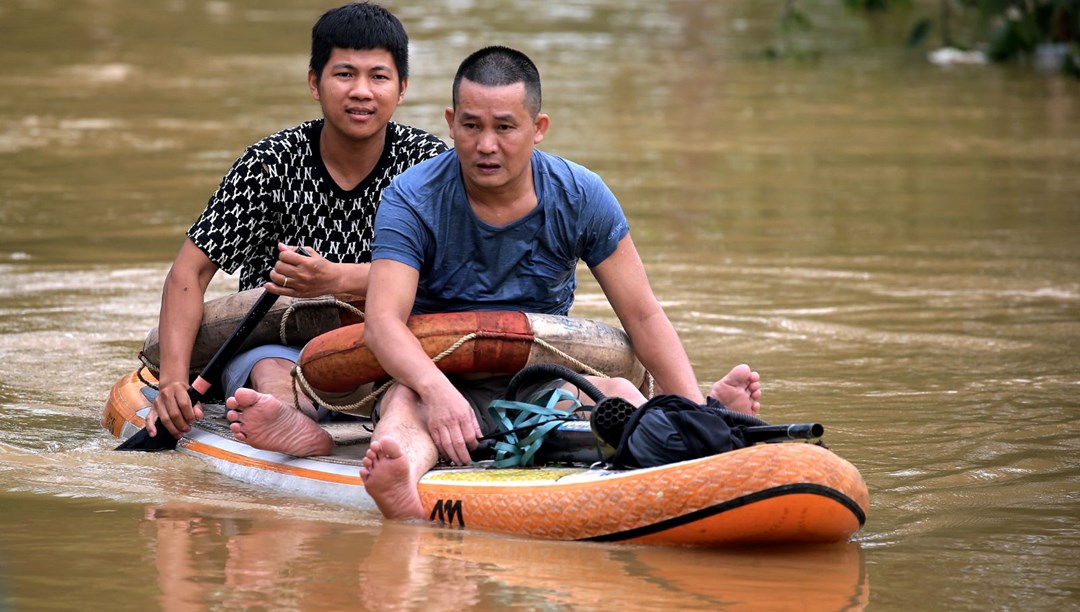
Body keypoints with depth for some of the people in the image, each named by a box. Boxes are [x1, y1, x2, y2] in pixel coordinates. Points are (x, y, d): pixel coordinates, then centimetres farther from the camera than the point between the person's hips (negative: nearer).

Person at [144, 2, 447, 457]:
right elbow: (191, 269, -8)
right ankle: (291, 422, -71)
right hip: (274, 343, -2)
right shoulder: (272, 163, -4)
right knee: (271, 368, -37)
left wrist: (338, 279, -31)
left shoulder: (428, 161, -1)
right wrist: (174, 377, -24)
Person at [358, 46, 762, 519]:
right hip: (443, 378, -2)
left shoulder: (581, 198, -2)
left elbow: (643, 317, -1)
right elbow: (383, 320, -22)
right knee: (406, 401, -36)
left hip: (543, 386, 3)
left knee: (618, 393, -28)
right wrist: (434, 388, -44)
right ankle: (402, 484, -71)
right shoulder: (411, 200, -9)